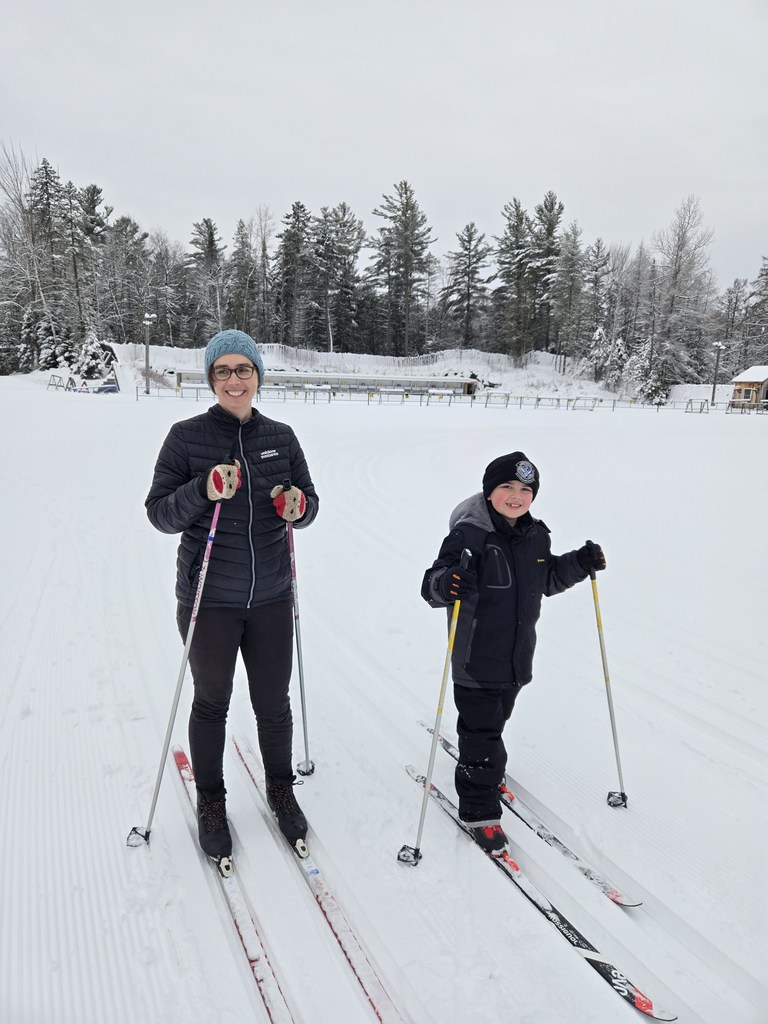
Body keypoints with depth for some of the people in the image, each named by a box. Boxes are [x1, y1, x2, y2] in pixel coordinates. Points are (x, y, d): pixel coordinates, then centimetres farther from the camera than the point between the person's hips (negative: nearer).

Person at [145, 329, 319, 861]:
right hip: (209, 599, -2)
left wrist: (298, 505, -16)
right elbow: (159, 513, -7)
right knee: (211, 703, 15)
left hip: (271, 597, 2)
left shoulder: (280, 436, 2)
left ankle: (281, 788, 41)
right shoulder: (187, 436, -7)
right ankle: (211, 801, 38)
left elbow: (309, 503, 7)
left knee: (275, 703, 15)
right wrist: (203, 490, -25)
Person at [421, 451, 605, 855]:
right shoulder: (468, 534, -20)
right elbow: (432, 584, -23)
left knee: (493, 721, 25)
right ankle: (479, 809, 20)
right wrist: (445, 583, -45)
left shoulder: (536, 536, 4)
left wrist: (580, 563, 5)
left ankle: (484, 768, 51)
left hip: (517, 656, 7)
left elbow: (547, 580, 18)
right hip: (477, 658, -6)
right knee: (482, 729, 2)